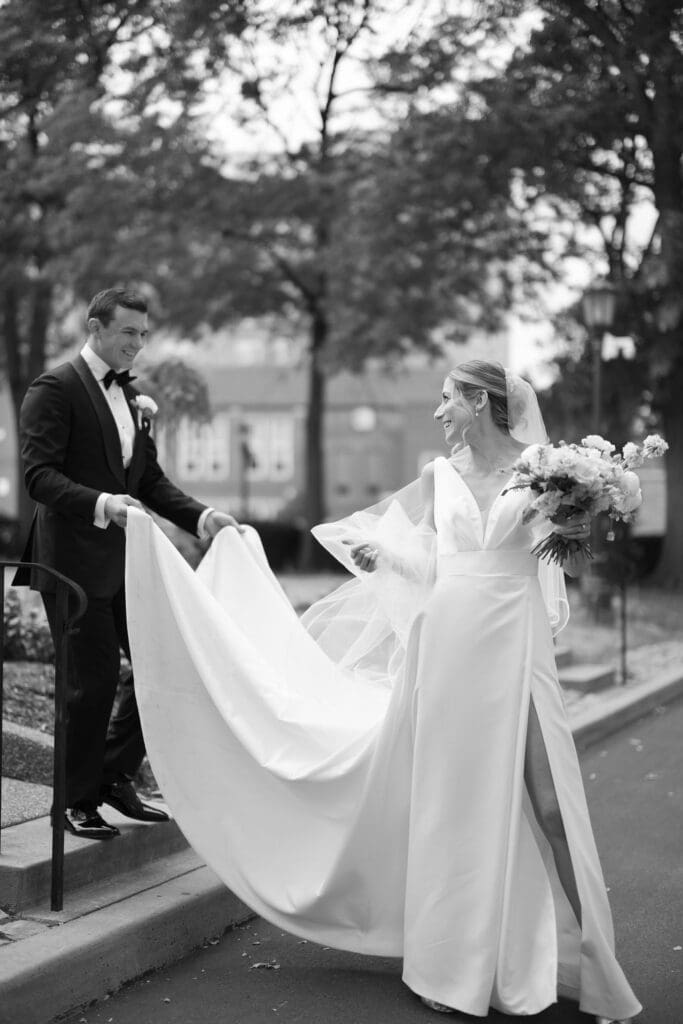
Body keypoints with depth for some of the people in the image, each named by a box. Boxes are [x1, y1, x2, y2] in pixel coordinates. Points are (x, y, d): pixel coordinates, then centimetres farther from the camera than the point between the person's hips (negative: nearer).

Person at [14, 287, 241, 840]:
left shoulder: (131, 395, 15)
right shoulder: (55, 389, -9)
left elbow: (152, 479, 16)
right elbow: (39, 473, -18)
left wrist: (202, 517, 1)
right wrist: (101, 504, -32)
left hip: (126, 558, 8)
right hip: (75, 560, -7)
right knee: (93, 680, -1)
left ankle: (115, 777, 23)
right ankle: (78, 801, 16)